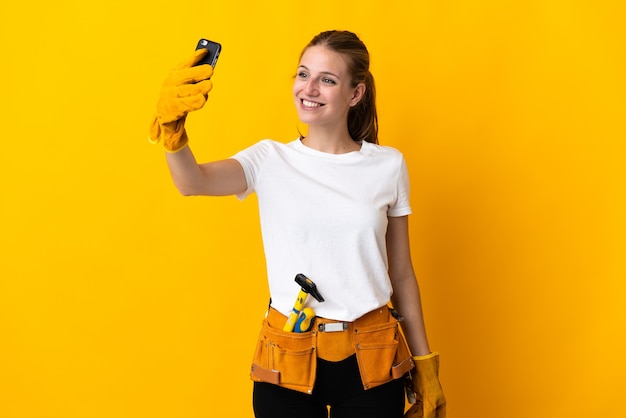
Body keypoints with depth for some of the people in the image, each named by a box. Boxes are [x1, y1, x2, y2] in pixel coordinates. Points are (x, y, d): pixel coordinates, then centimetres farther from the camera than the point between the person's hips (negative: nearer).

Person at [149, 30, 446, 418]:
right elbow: (194, 182, -22)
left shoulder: (388, 165, 0)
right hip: (287, 358, 0)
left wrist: (425, 364, 8)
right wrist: (171, 125, -42)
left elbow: (401, 273, 5)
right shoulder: (270, 160, -2)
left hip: (372, 361, 1)